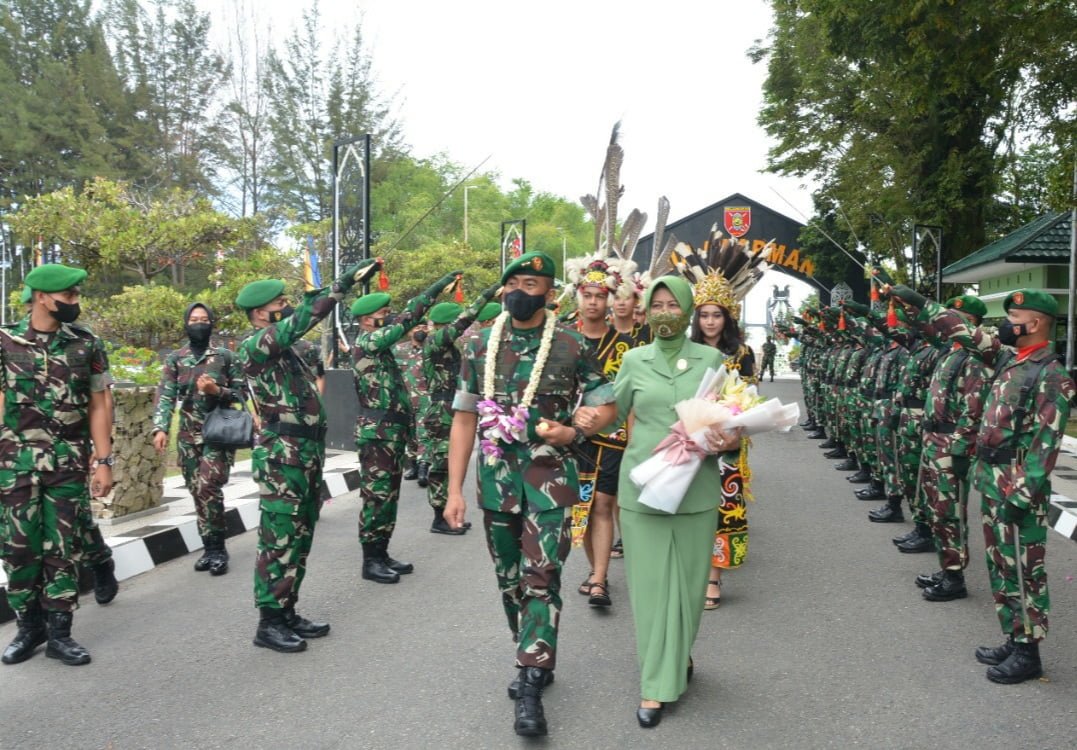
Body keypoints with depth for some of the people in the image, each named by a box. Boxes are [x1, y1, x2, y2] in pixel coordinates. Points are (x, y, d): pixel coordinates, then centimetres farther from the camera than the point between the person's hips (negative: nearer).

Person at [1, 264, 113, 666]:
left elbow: (99, 404, 1)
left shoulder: (87, 344, 0)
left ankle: (59, 632, 16)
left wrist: (103, 461, -3)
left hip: (70, 462, 0)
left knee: (63, 547, 5)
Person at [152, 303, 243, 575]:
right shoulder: (174, 359, 8)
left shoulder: (225, 356, 2)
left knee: (208, 488, -15)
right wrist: (160, 428, -12)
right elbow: (166, 396, 1)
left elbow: (242, 395, 4)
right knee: (197, 492, 7)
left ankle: (217, 548, -2)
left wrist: (217, 391, -14)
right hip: (188, 436, 3)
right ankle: (210, 548, 18)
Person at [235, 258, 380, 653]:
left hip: (307, 456, 9)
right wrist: (344, 281, -26)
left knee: (299, 540, 14)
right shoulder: (252, 346, -11)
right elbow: (299, 321, -25)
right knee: (278, 542, -3)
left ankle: (287, 613, 24)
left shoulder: (285, 349, 17)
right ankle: (269, 623, 8)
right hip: (280, 460, -9)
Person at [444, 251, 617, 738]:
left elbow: (607, 408, 3)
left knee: (541, 579, -6)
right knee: (509, 579, 14)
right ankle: (535, 662, 34)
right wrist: (455, 490, 0)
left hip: (549, 479, -3)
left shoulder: (571, 346, -4)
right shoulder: (480, 346, 3)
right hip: (495, 479, 4)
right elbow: (464, 420, 4)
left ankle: (531, 687, 2)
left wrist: (572, 433, -18)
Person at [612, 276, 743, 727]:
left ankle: (678, 658, 36)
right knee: (650, 582, 3)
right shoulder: (634, 360, 4)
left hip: (696, 488, 0)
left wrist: (732, 440, -13)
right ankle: (656, 685, 14)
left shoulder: (712, 359, 3)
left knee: (687, 580, 11)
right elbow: (612, 412, 11)